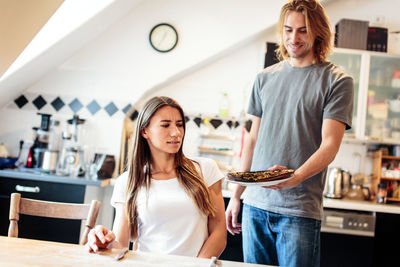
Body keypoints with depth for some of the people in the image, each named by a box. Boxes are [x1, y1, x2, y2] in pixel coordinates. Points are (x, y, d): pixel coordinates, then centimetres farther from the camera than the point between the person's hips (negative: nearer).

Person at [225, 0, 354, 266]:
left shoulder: (337, 81, -3)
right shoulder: (265, 78, 11)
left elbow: (330, 145, -10)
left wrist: (294, 178, -28)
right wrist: (237, 194, 12)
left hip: (299, 209, -4)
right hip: (254, 204, 4)